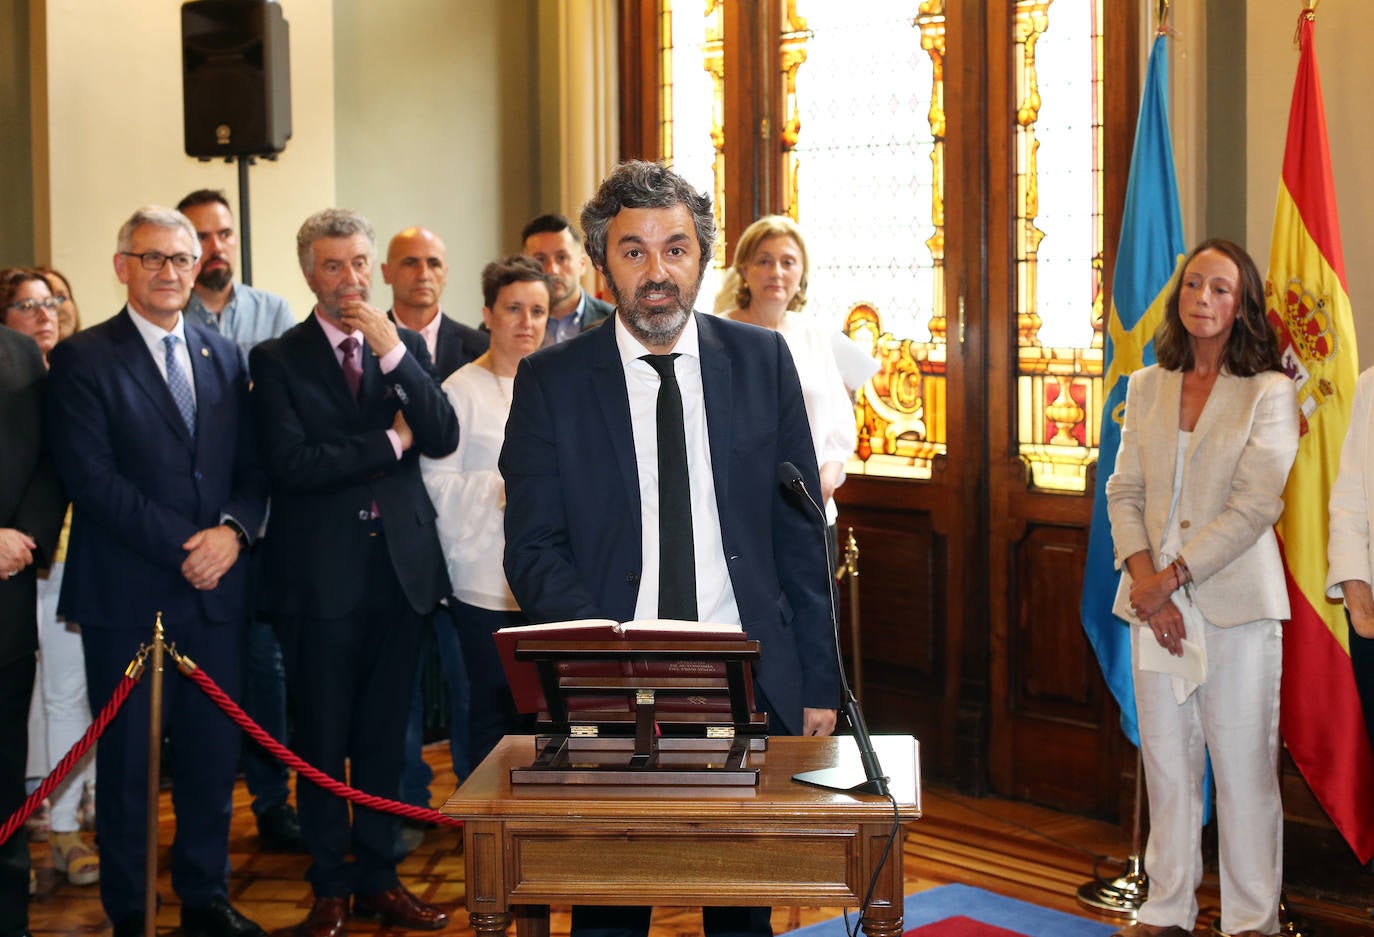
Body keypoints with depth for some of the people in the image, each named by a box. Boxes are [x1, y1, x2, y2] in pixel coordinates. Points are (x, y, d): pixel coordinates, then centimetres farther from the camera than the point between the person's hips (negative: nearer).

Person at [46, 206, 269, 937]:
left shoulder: (223, 357, 14)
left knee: (216, 753, 8)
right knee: (128, 760, 5)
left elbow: (251, 467, 11)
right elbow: (91, 475, -11)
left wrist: (234, 530, -9)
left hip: (215, 589, 4)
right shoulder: (83, 358, -2)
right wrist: (180, 547, -15)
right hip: (128, 595, -4)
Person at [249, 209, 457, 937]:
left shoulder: (405, 347, 8)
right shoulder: (276, 359, -2)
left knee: (385, 736, 11)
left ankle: (378, 878, 23)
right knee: (322, 740, 6)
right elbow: (289, 463, -14)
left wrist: (393, 352, -14)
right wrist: (388, 443, -9)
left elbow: (442, 438, -5)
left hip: (399, 568, 3)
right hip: (320, 574, -3)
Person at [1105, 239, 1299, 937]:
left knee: (1243, 767, 0)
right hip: (1156, 600, 4)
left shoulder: (1269, 392, -3)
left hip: (1234, 603, -4)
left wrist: (1171, 576, -13)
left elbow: (1255, 505, -10)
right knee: (1166, 762, 9)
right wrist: (1142, 578, -7)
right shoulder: (1146, 387, 11)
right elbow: (1124, 491, 8)